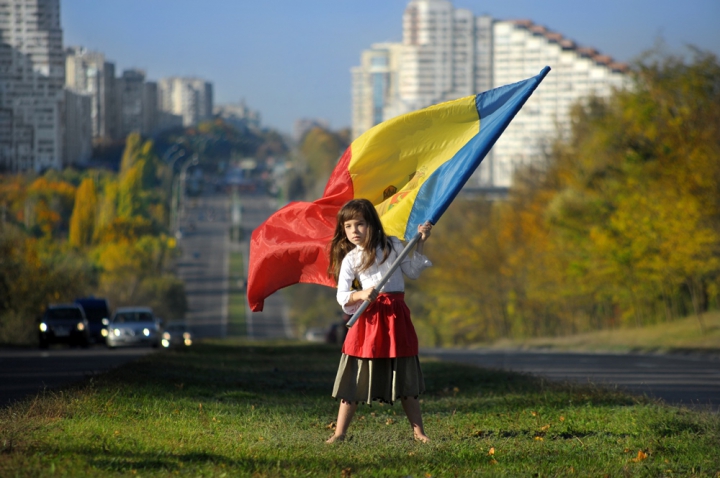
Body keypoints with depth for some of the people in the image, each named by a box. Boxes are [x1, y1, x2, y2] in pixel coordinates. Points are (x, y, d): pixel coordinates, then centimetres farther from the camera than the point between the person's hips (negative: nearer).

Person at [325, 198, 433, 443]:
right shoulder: (350, 259, 1)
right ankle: (339, 433, 2)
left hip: (396, 316, 1)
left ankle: (418, 431, 15)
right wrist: (360, 295, -25)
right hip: (368, 319, -1)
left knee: (405, 378, 7)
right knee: (354, 378, -2)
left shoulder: (392, 245, 7)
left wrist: (420, 244, 9)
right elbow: (342, 296, -6)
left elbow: (412, 271, 16)